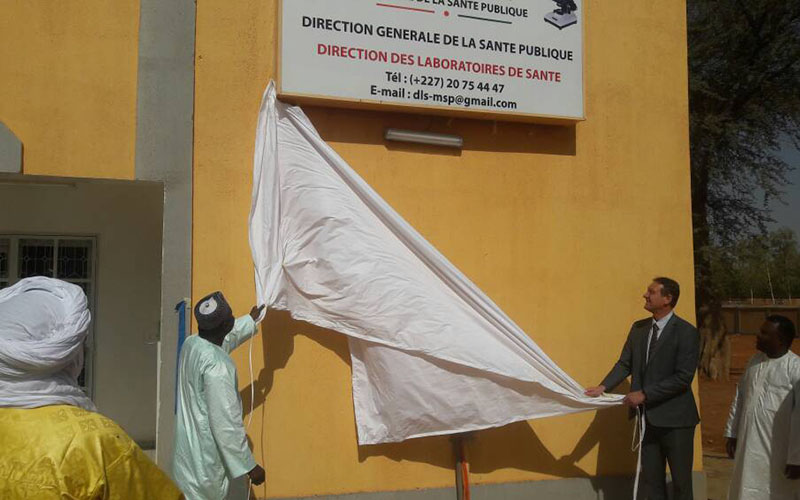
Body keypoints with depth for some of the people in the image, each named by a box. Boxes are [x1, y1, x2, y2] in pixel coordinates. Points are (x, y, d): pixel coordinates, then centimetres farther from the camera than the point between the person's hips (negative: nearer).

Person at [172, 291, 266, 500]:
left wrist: (251, 320, 38)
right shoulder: (216, 365, -27)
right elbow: (225, 422, -26)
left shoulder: (191, 344, 0)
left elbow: (226, 339, 25)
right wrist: (249, 465, -19)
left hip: (188, 451, 9)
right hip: (204, 459, -9)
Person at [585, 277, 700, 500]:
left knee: (681, 481, 7)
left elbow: (683, 377, -18)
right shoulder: (638, 328, 7)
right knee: (651, 480, 13)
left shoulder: (686, 332, -12)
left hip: (675, 418, -6)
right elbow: (625, 364, 7)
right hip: (647, 418, 6)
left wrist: (645, 394, -19)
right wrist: (603, 387, -9)